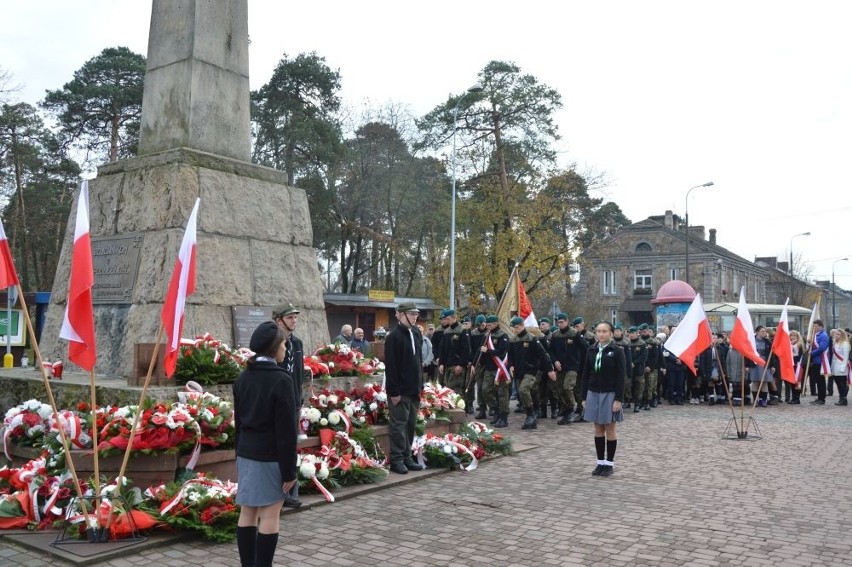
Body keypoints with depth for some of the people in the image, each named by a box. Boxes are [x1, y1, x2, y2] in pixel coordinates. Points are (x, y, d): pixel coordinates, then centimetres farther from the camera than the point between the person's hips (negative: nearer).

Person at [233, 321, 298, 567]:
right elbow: (286, 429, -16)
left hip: (246, 453, 7)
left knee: (247, 511, 11)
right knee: (270, 515, 1)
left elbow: (238, 420, 13)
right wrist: (289, 469, -12)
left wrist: (241, 451, 20)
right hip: (270, 456, -7)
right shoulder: (281, 379, -16)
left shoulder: (243, 378, 6)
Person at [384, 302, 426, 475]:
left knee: (411, 424, 13)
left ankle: (407, 457, 22)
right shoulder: (394, 336, -14)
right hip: (400, 390, -8)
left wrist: (420, 384, 13)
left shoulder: (416, 333, 11)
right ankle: (396, 460, 8)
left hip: (414, 389, 8)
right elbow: (390, 366, -17)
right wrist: (394, 391, -19)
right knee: (399, 425, -1)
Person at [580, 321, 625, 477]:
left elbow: (621, 376, -9)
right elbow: (586, 375, 8)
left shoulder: (617, 352, -7)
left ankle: (609, 463, 12)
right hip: (593, 394, 4)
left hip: (609, 394, -4)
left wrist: (618, 399, -14)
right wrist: (584, 397, 5)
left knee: (610, 429, 4)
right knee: (598, 429, 9)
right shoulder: (591, 351, 5)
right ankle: (600, 462, 17)